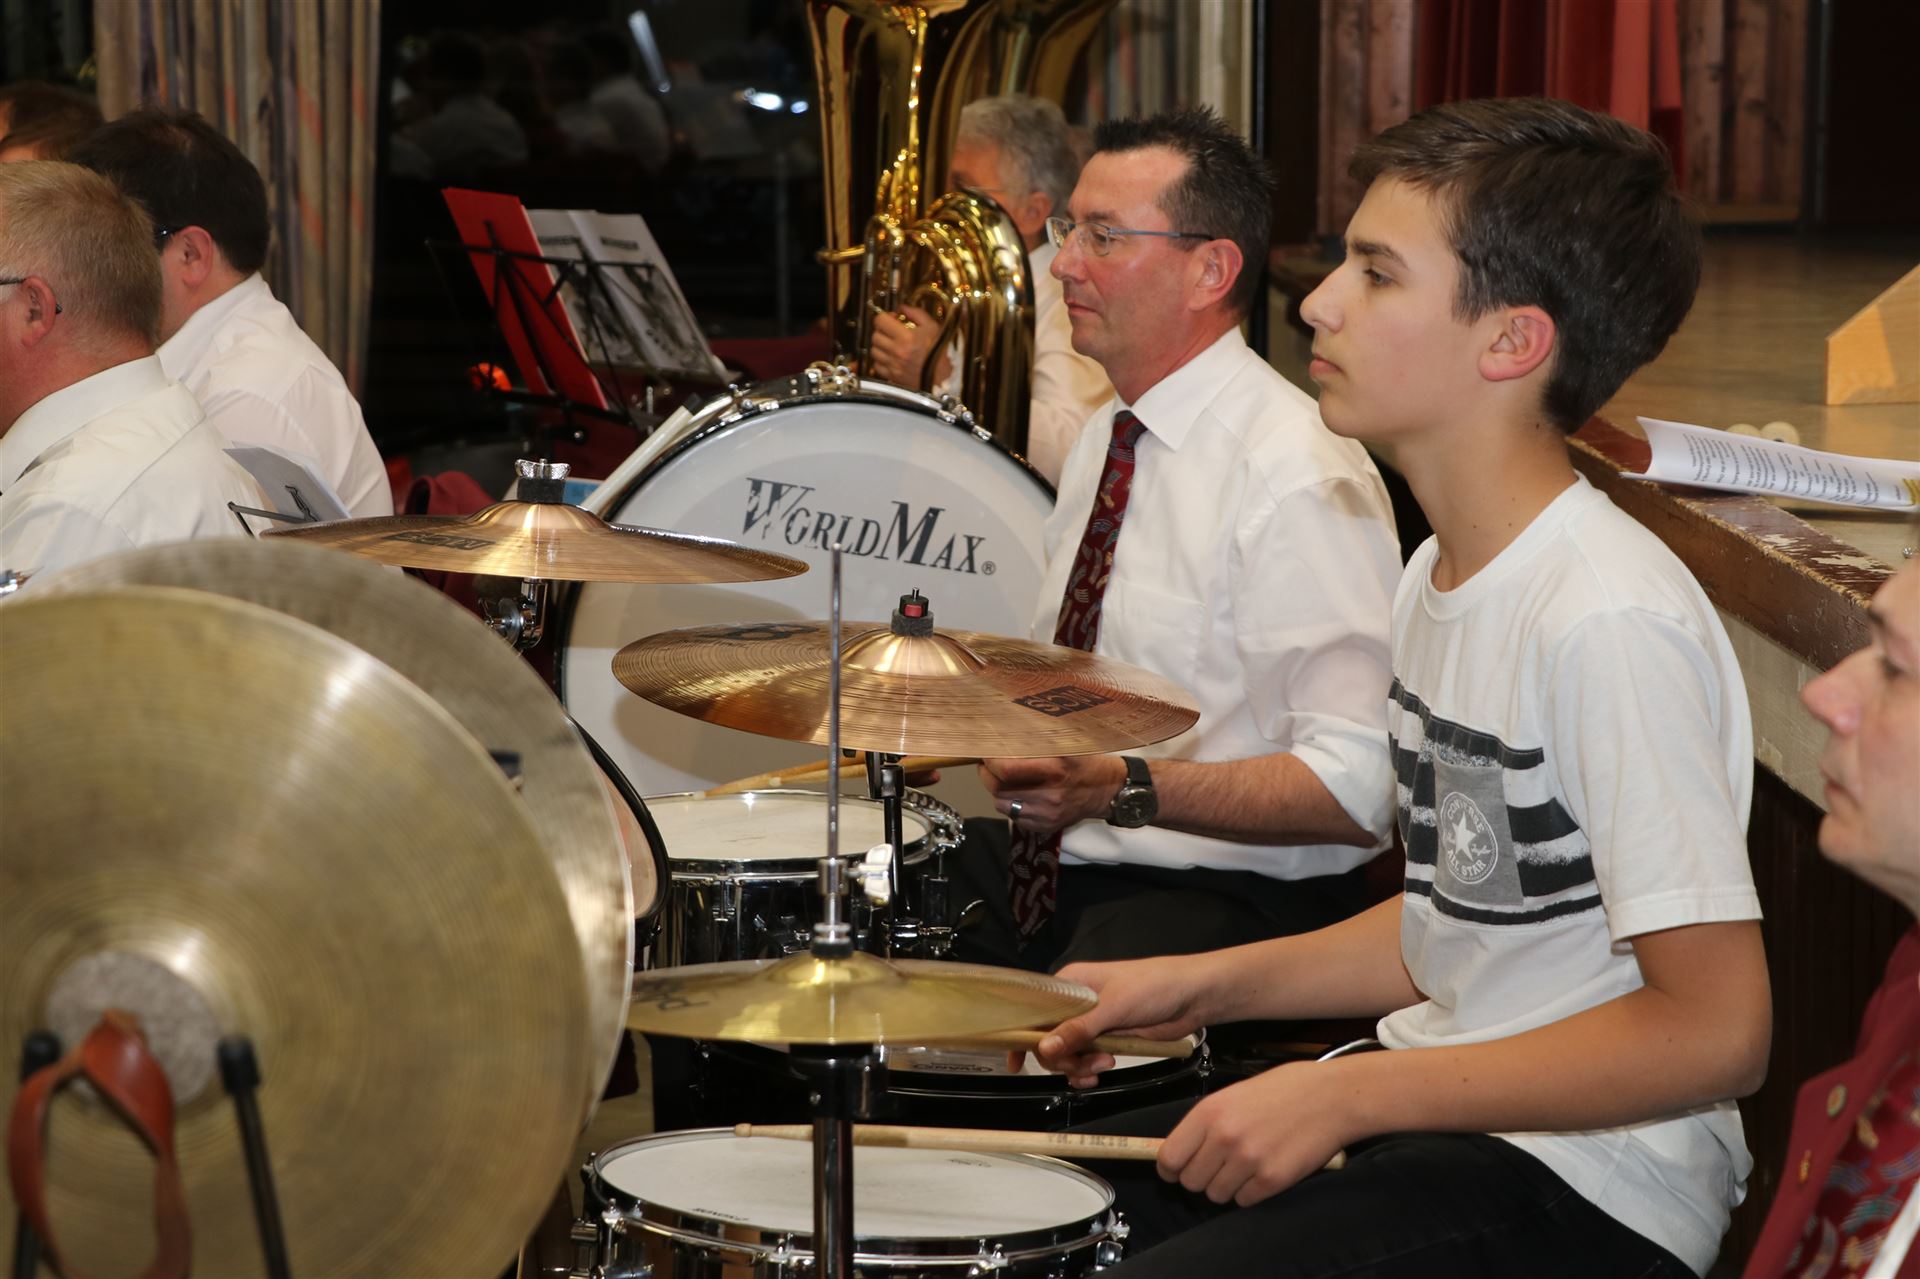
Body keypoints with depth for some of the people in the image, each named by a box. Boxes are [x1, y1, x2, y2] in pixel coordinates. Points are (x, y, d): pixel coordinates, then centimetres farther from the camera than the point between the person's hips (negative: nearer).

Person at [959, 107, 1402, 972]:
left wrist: (1123, 788, -27)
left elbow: (1360, 785, -22)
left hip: (1231, 901, -9)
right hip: (1052, 870, 9)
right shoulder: (1100, 444, 14)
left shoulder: (1298, 477, -15)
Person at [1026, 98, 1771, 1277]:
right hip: (1436, 1120, 9)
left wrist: (1348, 1096, -23)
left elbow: (1714, 1031, -24)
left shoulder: (1610, 619, -23)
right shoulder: (1439, 579, 8)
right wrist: (1207, 987, 6)